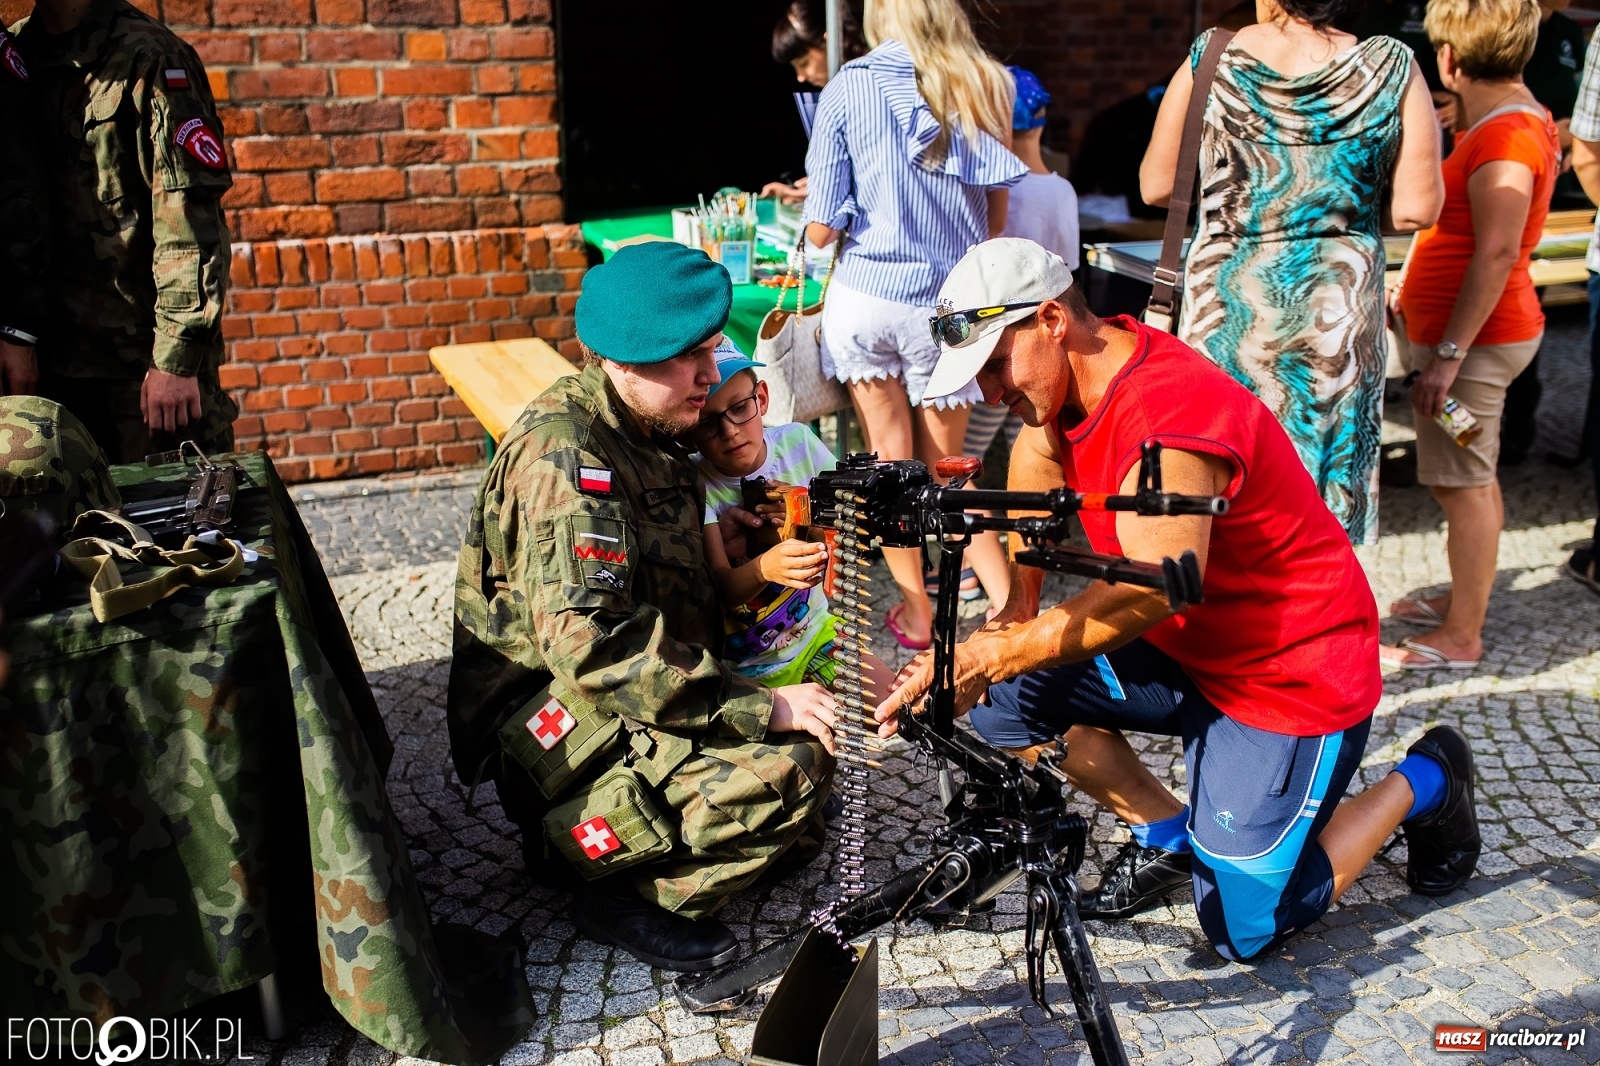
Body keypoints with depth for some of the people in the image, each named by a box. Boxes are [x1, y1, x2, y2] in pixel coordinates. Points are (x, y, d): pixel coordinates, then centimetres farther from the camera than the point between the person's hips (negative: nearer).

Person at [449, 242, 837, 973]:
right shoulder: (564, 454, -21)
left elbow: (673, 595, 16)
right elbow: (590, 642, -30)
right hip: (557, 732, -10)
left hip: (630, 706, 10)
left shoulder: (645, 434, 9)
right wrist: (763, 709, -29)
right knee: (796, 764, -24)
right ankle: (629, 898, -4)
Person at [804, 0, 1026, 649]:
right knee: (945, 465, 15)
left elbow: (822, 228, -4)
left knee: (890, 461, 9)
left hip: (865, 297, -2)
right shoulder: (987, 86, 2)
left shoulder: (847, 89, -3)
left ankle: (916, 613, 17)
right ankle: (1010, 605, 10)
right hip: (951, 303, 2)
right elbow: (996, 218, 7)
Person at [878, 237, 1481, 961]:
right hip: (1183, 649, 8)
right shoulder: (1074, 371, -4)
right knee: (1004, 700, -6)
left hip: (1293, 676, -8)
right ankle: (1168, 839, 12)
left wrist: (997, 654, -39)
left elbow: (1152, 589, -40)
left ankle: (1424, 782, 16)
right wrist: (1016, 609, 1)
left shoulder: (1172, 413, -31)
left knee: (1245, 927, -4)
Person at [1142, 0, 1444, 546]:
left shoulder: (1213, 58, -6)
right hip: (1339, 309, 1)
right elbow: (1415, 209, -6)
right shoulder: (1392, 67, -4)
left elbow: (1156, 185, -1)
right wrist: (1349, 206, 13)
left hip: (1228, 303, 0)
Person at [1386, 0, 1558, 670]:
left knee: (1462, 482, -5)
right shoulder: (1522, 118, 13)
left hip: (1472, 338, -10)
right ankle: (1462, 601, 30)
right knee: (1472, 477, 18)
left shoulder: (1503, 136, -19)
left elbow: (1497, 253, -25)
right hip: (1474, 332, 10)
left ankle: (1460, 639, 3)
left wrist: (1449, 353, -25)